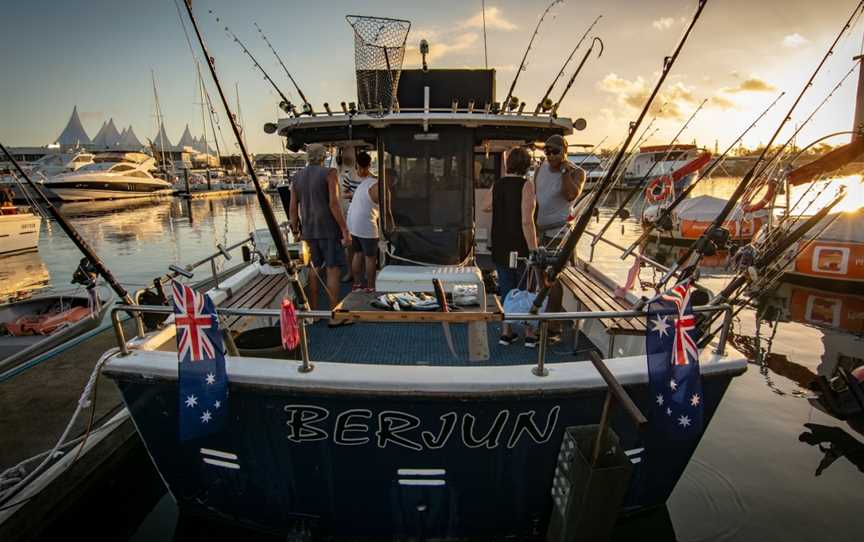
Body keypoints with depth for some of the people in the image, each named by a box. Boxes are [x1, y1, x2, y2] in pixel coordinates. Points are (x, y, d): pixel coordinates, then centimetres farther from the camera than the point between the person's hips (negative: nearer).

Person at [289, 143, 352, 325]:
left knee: (314, 270, 13)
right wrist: (345, 230, -15)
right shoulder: (329, 173, -7)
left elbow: (293, 209, 7)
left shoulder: (297, 178, 9)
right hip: (329, 230, -5)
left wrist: (296, 232, 16)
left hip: (309, 231, 6)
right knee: (333, 270, -3)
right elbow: (334, 204, -17)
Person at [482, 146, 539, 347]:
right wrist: (534, 251, -17)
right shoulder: (526, 184, -14)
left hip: (501, 249, 5)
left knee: (506, 289, 14)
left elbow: (486, 207, 22)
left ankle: (506, 332, 19)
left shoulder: (496, 185, 2)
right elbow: (527, 221, -21)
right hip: (521, 247, -4)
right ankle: (530, 335, 17)